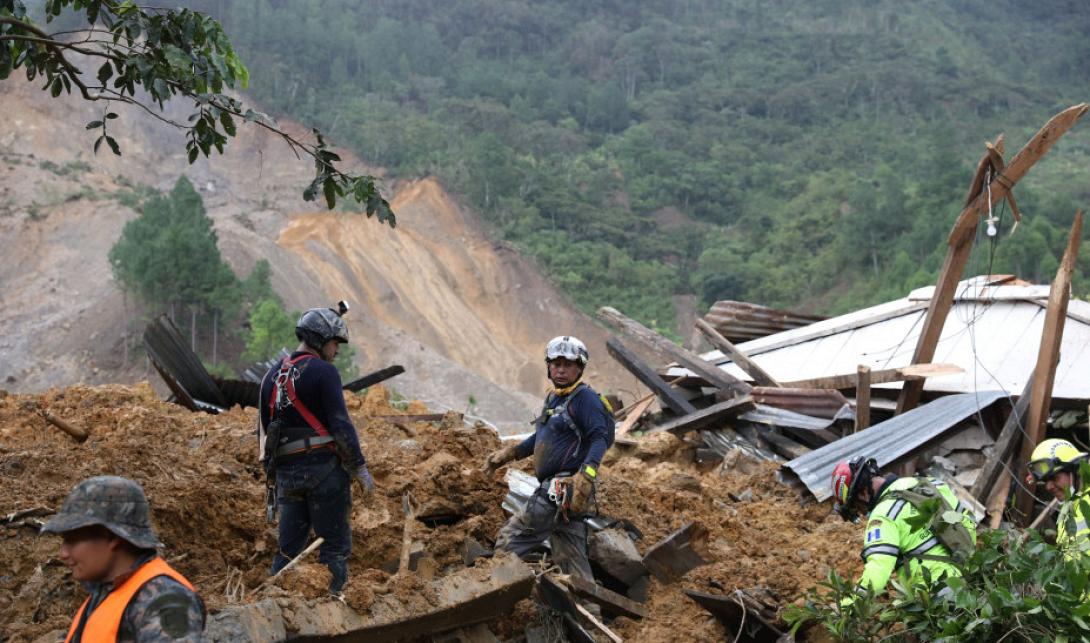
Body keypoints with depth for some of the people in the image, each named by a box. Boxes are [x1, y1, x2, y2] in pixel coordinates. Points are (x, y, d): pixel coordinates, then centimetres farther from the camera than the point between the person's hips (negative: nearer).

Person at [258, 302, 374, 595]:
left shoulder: (272, 376, 15)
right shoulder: (323, 371, -8)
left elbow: (263, 430, 18)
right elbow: (340, 423, -14)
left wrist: (272, 475, 24)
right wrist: (361, 469, -9)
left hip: (286, 472, 7)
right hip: (323, 468, -7)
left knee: (288, 548, 13)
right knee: (334, 546, -1)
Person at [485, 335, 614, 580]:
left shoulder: (585, 398, -9)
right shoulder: (553, 398, 19)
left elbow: (599, 438, -21)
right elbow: (542, 436, 34)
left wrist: (586, 475, -35)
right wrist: (509, 453, 30)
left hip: (566, 489, -9)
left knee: (509, 542, -10)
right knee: (571, 559, 10)